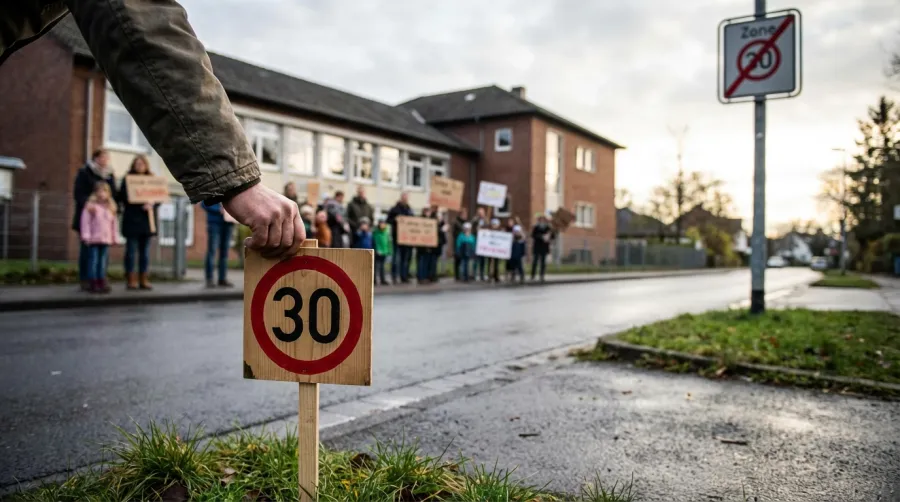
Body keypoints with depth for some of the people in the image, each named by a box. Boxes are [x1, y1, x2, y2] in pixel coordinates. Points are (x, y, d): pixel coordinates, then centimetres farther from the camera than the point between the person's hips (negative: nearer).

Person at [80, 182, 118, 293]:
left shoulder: (110, 207, 12)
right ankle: (93, 283, 2)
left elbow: (113, 224, 17)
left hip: (106, 239, 5)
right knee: (93, 260, -1)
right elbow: (85, 221, -8)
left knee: (103, 261, 8)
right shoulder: (90, 206, -3)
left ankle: (101, 282, 12)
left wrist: (114, 237, 17)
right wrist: (85, 236, -14)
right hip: (93, 239, -5)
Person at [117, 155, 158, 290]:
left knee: (145, 251, 6)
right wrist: (141, 204, -19)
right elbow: (123, 197, -6)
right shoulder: (127, 179, 4)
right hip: (132, 220, -3)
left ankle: (144, 280, 9)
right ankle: (131, 280, 0)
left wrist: (151, 204, -13)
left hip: (147, 220, 3)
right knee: (131, 250, -2)